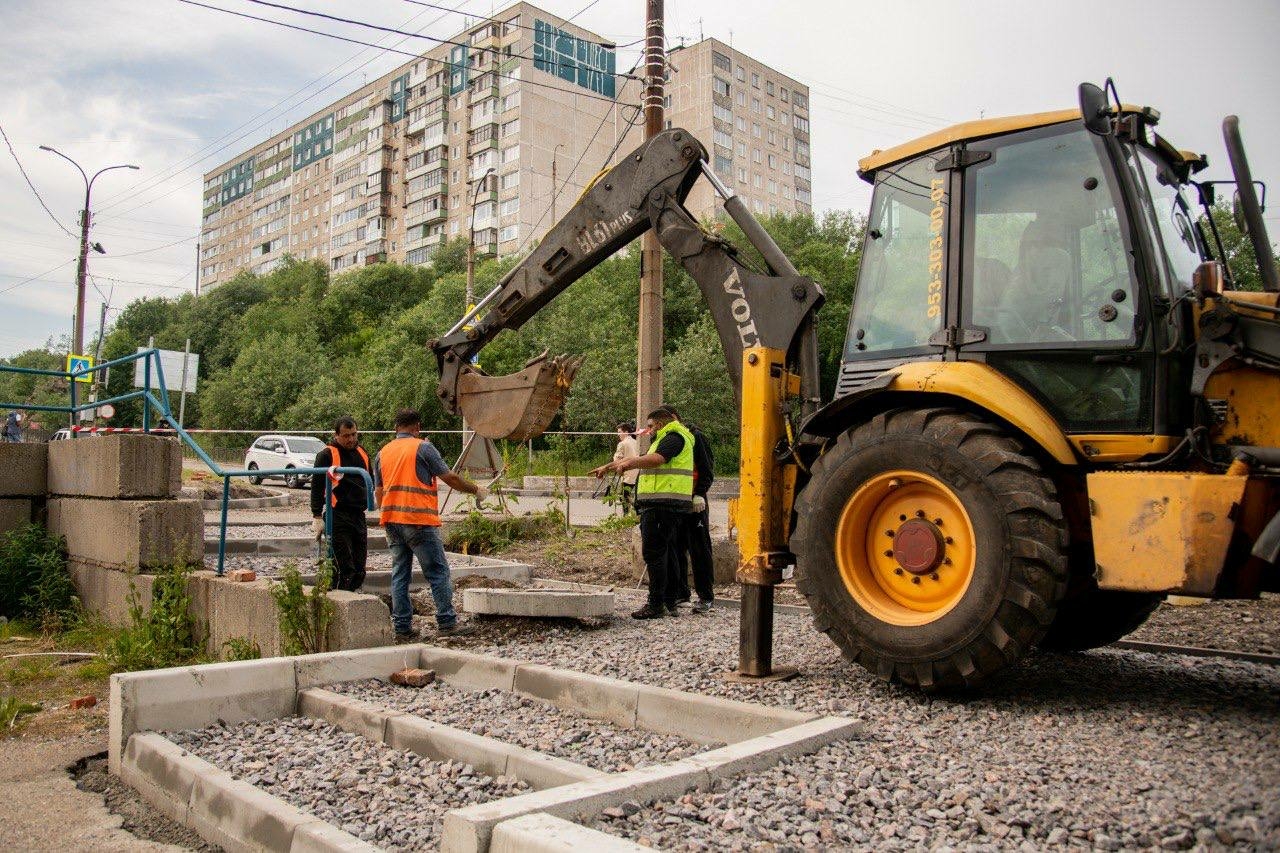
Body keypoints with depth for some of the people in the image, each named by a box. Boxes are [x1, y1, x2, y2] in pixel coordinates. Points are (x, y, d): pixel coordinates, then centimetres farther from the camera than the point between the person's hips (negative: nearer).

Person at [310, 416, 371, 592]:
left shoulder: (362, 453, 15)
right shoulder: (327, 455, -5)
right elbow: (316, 486, -6)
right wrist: (317, 516, -9)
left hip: (359, 516, 7)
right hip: (337, 517, -7)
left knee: (359, 570, 9)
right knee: (343, 570, -10)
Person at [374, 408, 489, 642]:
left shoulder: (382, 454, 15)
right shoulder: (422, 447, -3)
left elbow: (378, 492, 16)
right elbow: (450, 477, -5)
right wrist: (476, 489, 8)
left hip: (392, 522, 6)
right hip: (419, 520, -6)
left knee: (400, 574, 9)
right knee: (438, 572, 0)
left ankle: (402, 627, 9)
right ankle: (447, 622, 0)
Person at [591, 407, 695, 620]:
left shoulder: (674, 437, -6)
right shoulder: (666, 439, 28)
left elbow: (657, 459, -25)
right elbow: (637, 459, 31)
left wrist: (627, 464, -29)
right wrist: (608, 467, 30)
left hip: (662, 505, -11)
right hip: (667, 506, 11)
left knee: (653, 552, -10)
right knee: (667, 553, 11)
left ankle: (656, 604, -9)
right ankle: (670, 603, 16)